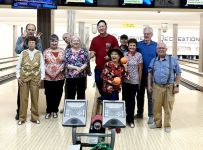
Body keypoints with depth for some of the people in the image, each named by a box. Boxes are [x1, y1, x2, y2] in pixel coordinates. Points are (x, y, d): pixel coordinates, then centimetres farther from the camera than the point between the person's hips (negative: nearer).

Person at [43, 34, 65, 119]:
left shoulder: (62, 51, 4)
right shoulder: (46, 51, 3)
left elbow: (64, 63, -1)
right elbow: (43, 64, -2)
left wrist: (58, 71, -12)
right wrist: (49, 73, -13)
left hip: (59, 77, 1)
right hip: (48, 77, -1)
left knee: (57, 95, 6)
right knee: (49, 95, 5)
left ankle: (55, 110, 22)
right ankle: (49, 111, 20)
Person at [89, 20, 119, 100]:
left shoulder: (112, 39, -3)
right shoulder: (95, 40, 6)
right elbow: (92, 53, 7)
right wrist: (92, 54, -16)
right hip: (98, 67, 3)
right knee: (98, 82, 9)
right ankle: (103, 96, 33)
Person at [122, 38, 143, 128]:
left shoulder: (139, 55, -4)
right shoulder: (124, 55, 1)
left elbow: (140, 69, -2)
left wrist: (140, 81, -1)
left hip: (134, 81, -2)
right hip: (125, 80, 2)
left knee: (132, 100, 4)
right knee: (125, 99, 9)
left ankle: (130, 120, 14)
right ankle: (124, 116, 25)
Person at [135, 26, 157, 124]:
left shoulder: (156, 45, 0)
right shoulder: (138, 44, 0)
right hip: (140, 74, 1)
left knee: (151, 95, 3)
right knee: (140, 94, 12)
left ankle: (151, 115, 11)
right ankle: (139, 113, 26)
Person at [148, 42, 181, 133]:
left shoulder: (173, 60, 1)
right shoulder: (153, 60, 9)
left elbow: (178, 74, 2)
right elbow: (150, 73, 12)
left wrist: (177, 86, -4)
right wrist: (149, 85, 6)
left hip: (169, 87, -2)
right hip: (157, 87, 2)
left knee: (168, 108, 5)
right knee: (156, 107, 9)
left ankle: (167, 125, 18)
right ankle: (157, 123, 27)